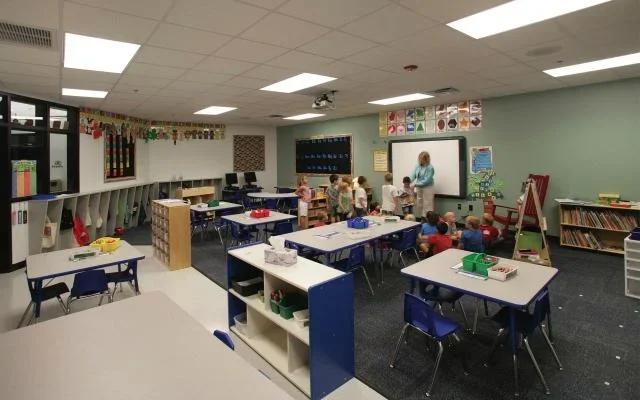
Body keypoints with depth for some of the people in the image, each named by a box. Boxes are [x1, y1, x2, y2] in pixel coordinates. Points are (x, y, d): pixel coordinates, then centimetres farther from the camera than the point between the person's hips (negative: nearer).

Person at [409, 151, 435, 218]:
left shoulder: (430, 168, -14)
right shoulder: (417, 166, 4)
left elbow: (427, 181, -19)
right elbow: (412, 176, -2)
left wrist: (415, 184, -23)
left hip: (427, 189, -7)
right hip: (419, 189, 7)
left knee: (427, 208, -4)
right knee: (420, 206, 13)